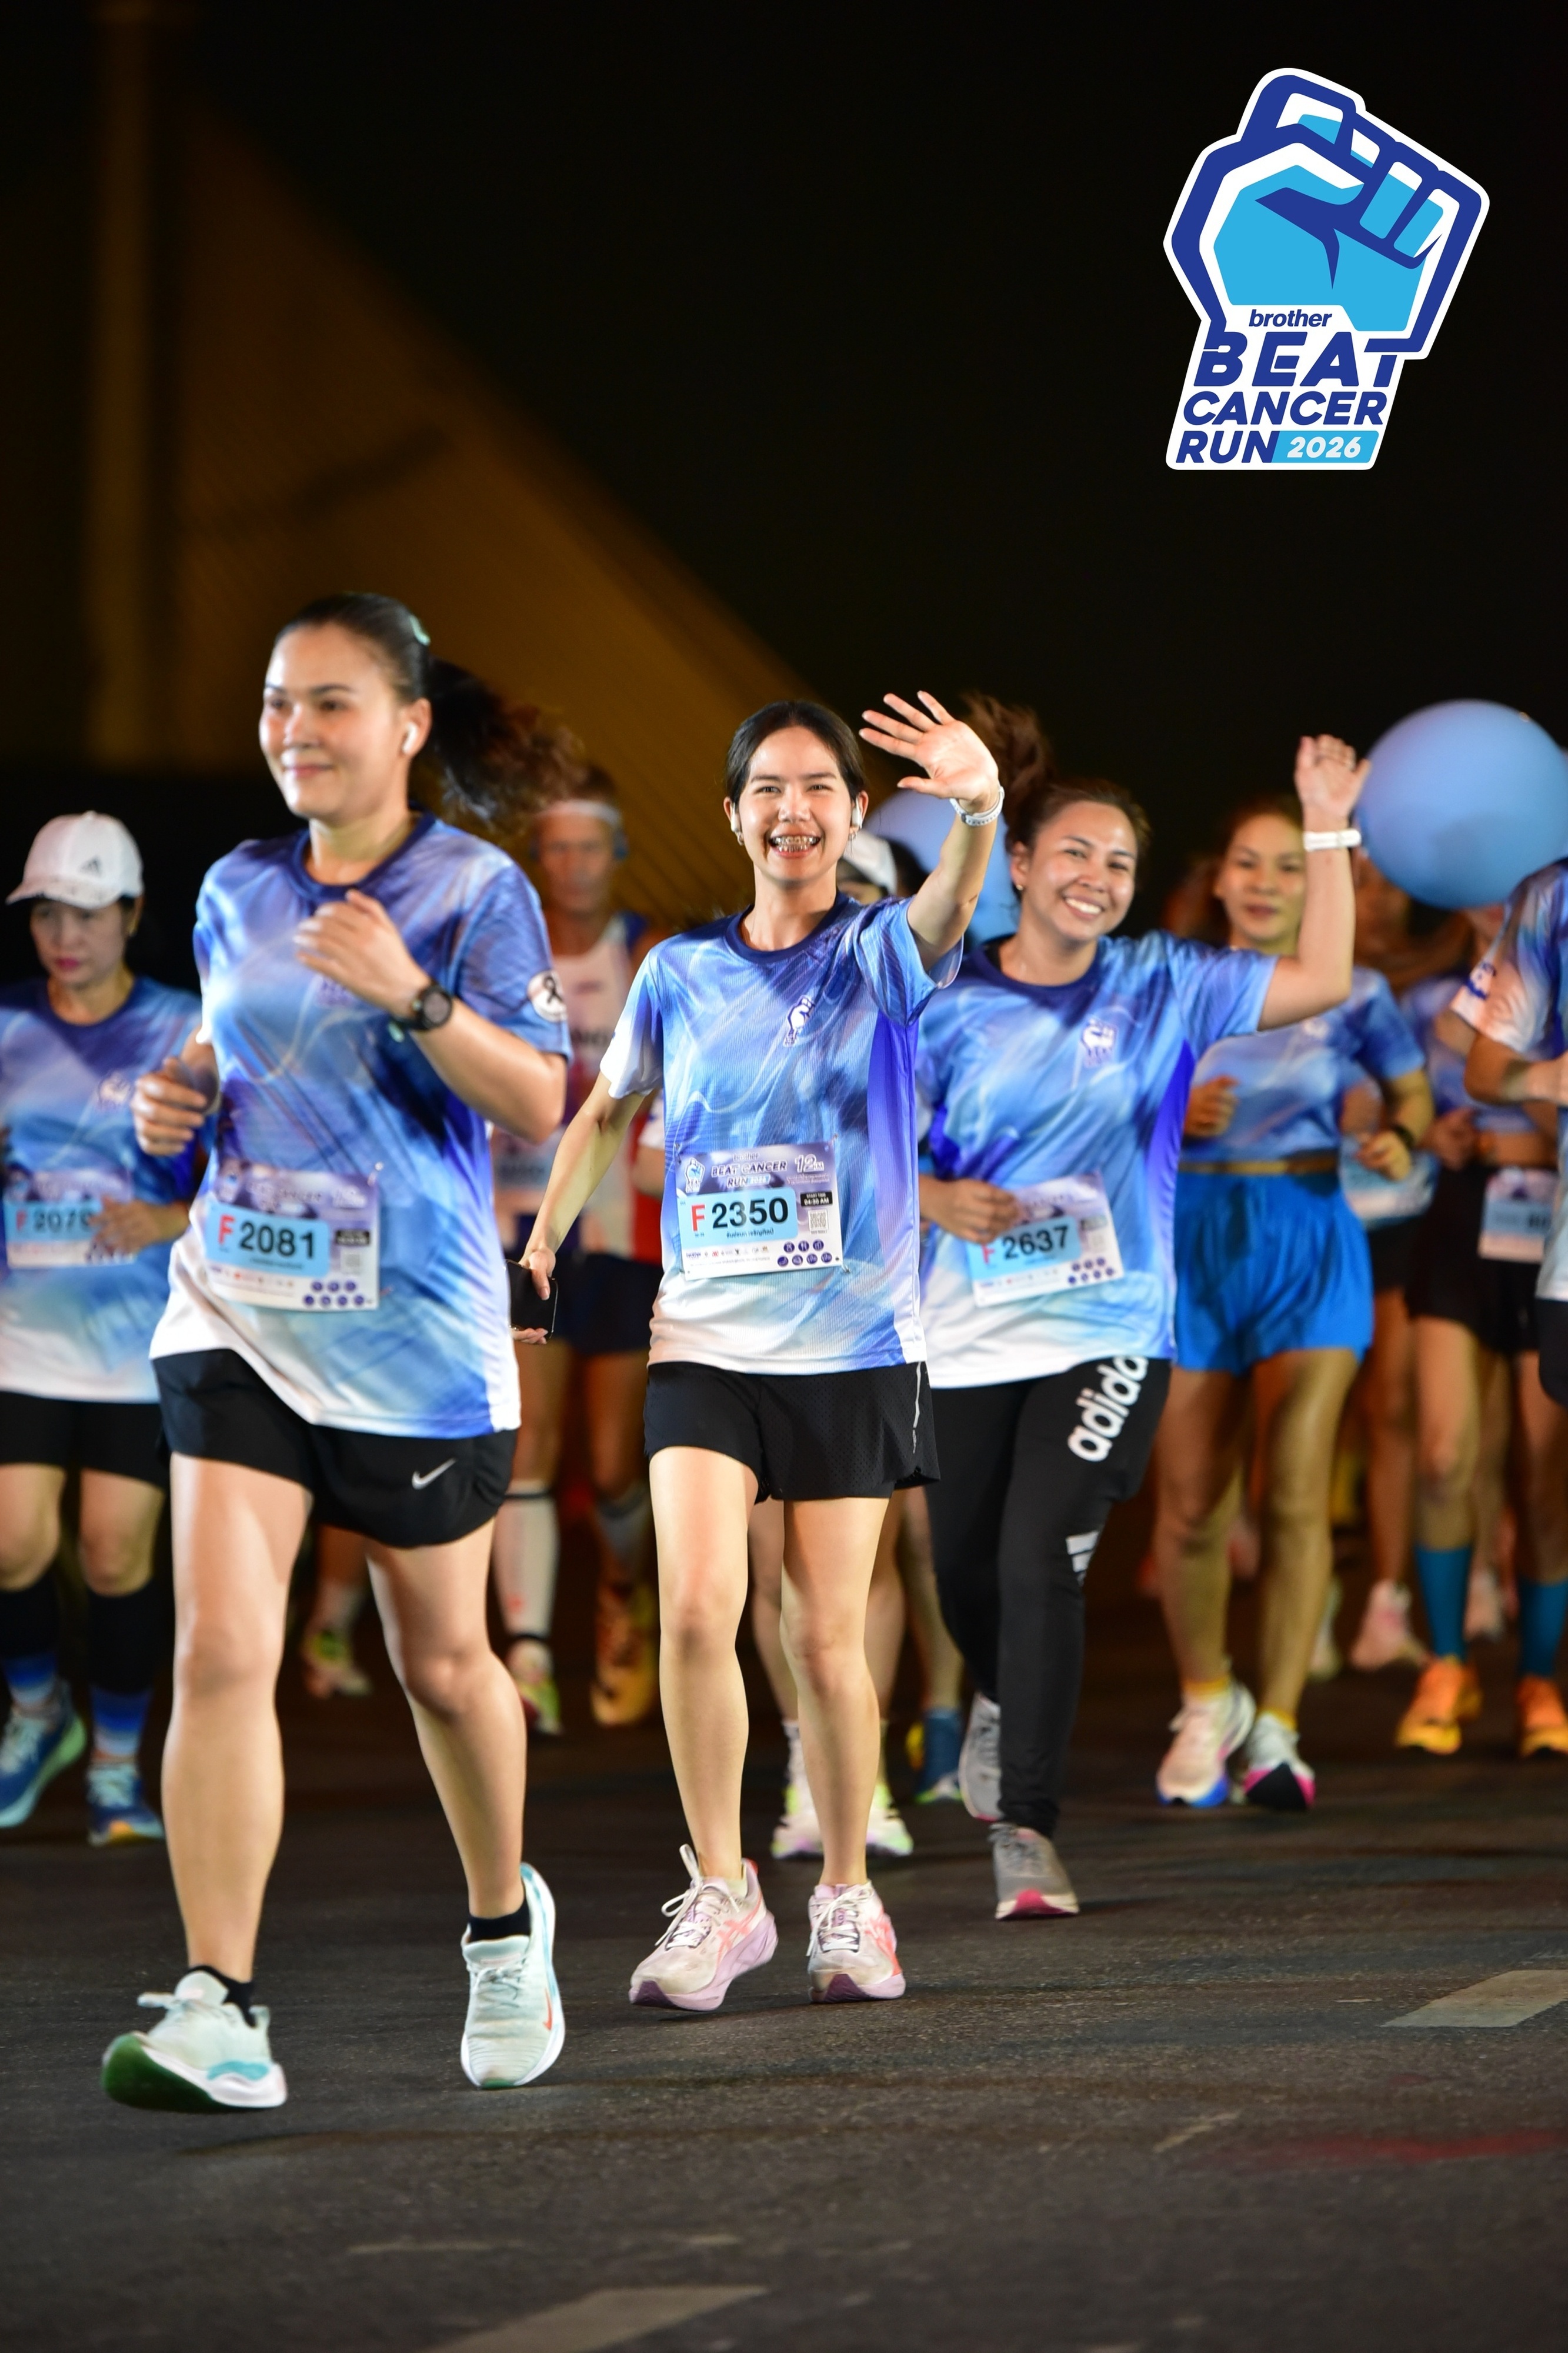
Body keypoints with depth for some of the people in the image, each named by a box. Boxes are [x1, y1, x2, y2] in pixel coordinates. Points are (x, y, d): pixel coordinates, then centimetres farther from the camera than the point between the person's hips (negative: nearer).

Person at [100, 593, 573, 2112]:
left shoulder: (472, 892, -7)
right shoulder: (238, 892, 8)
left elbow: (540, 1104, -14)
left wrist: (412, 994, -27)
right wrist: (178, 1090, 3)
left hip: (417, 1340, -3)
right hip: (236, 1320, 3)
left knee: (442, 1662, 13)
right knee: (218, 1649, -13)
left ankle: (504, 1924, 40)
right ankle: (218, 2014, -15)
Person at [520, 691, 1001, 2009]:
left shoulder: (880, 951, -2)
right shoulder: (681, 972, 6)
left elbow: (948, 911, -26)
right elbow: (608, 1111, 22)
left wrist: (979, 812, -48)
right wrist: (539, 1246, 14)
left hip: (855, 1347, -1)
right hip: (703, 1343, 1)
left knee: (828, 1639, 2)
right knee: (696, 1607, -15)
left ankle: (847, 1898, 19)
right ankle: (721, 1896, -4)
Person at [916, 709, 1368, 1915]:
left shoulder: (1161, 987, 2)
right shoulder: (951, 1004, 0)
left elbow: (1320, 981, -3)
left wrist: (1330, 832, -7)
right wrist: (943, 1202, -17)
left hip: (1108, 1331, -1)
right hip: (969, 1336, 1)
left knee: (1041, 1563, -16)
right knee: (967, 1571, 13)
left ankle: (1026, 1825, -12)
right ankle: (1006, 1701, 49)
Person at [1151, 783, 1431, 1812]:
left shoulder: (1354, 994, 2)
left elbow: (1412, 1086, 14)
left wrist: (1400, 1139, -7)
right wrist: (1177, 1116, -15)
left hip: (1309, 1245, -1)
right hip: (1192, 1245, 1)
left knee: (1295, 1491, -13)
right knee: (1191, 1506, 3)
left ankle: (1276, 1729, -7)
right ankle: (1206, 1706, 27)